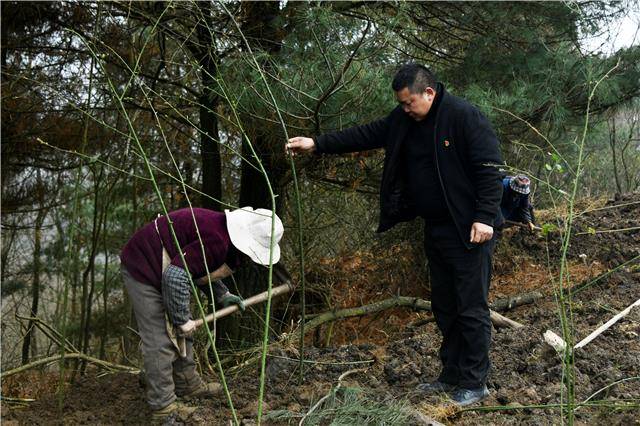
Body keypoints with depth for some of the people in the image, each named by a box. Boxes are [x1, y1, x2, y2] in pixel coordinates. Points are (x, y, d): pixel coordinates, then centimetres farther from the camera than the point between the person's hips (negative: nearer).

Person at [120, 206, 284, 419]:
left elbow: (204, 268, 18)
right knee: (159, 341, -8)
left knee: (181, 334, 17)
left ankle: (188, 384, 31)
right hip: (143, 269, -10)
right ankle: (162, 405, 1)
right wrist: (183, 320, -23)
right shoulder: (216, 241, -31)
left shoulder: (221, 229, 1)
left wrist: (222, 295, 8)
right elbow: (175, 277, -34)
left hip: (161, 270, 10)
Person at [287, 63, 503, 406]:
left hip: (469, 232, -8)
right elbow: (367, 134, 8)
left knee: (471, 309, -1)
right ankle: (452, 376, 27)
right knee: (444, 307, 15)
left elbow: (489, 169, -18)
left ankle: (475, 382, 11)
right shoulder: (403, 120, 6)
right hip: (435, 230, 8)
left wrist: (484, 217, -23)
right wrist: (318, 144, 2)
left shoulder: (466, 117, -16)